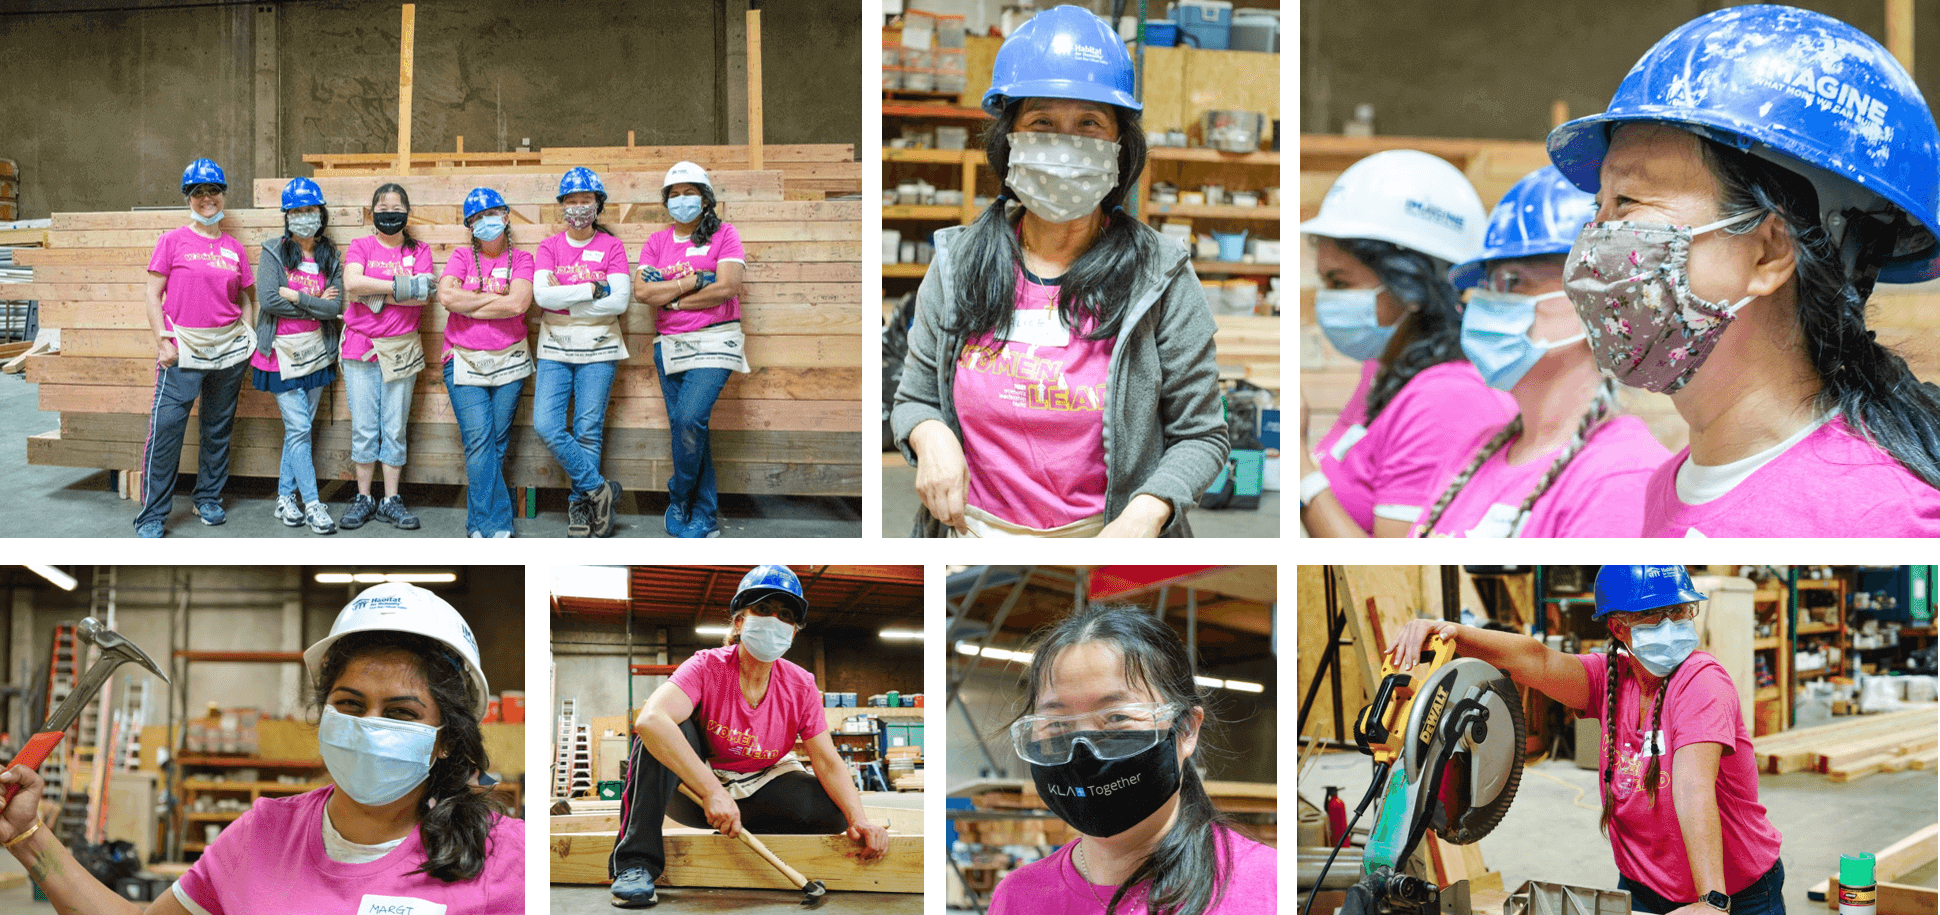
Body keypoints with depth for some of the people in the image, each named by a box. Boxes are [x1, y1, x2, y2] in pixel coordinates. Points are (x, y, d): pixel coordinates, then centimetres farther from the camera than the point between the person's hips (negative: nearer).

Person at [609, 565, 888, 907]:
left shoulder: (801, 686, -8)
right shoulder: (707, 667, -21)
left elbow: (828, 762, -9)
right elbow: (650, 719, -39)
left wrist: (860, 821, -28)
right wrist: (712, 792, -46)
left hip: (758, 790, 3)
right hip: (694, 788, -3)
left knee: (832, 812, -22)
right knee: (672, 727, -32)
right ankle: (636, 862, -31)